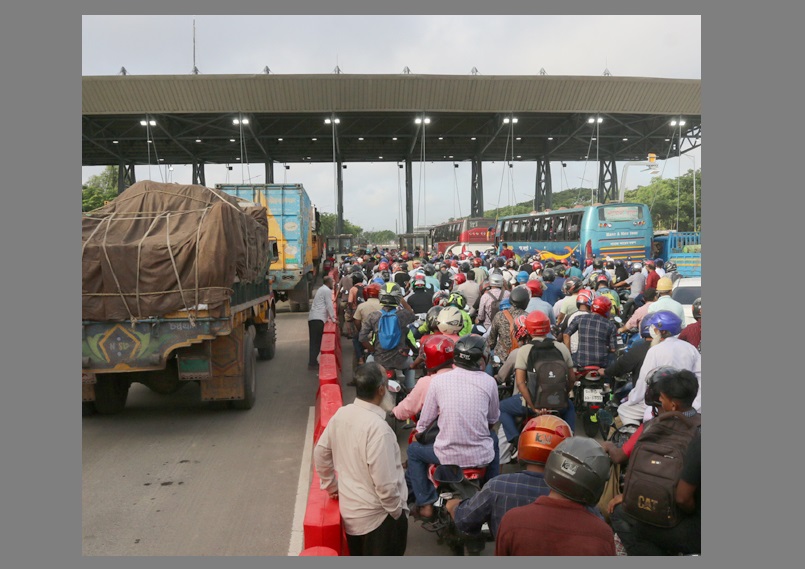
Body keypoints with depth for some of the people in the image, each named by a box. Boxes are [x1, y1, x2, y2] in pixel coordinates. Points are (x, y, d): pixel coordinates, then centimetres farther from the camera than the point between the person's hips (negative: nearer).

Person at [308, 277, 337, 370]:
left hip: (312, 318, 9)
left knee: (314, 341, 10)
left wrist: (328, 317, 36)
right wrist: (333, 319, -1)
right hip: (318, 319, -9)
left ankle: (312, 362, 12)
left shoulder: (321, 289, 26)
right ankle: (313, 364, -11)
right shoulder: (327, 290, -4)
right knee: (316, 342, -9)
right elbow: (329, 306, -7)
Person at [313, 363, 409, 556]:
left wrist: (332, 487, 18)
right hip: (378, 517, -7)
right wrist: (398, 512, -10)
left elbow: (320, 454, 6)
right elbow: (384, 482, -27)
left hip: (349, 511, 7)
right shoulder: (377, 427, -29)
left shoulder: (341, 414, -6)